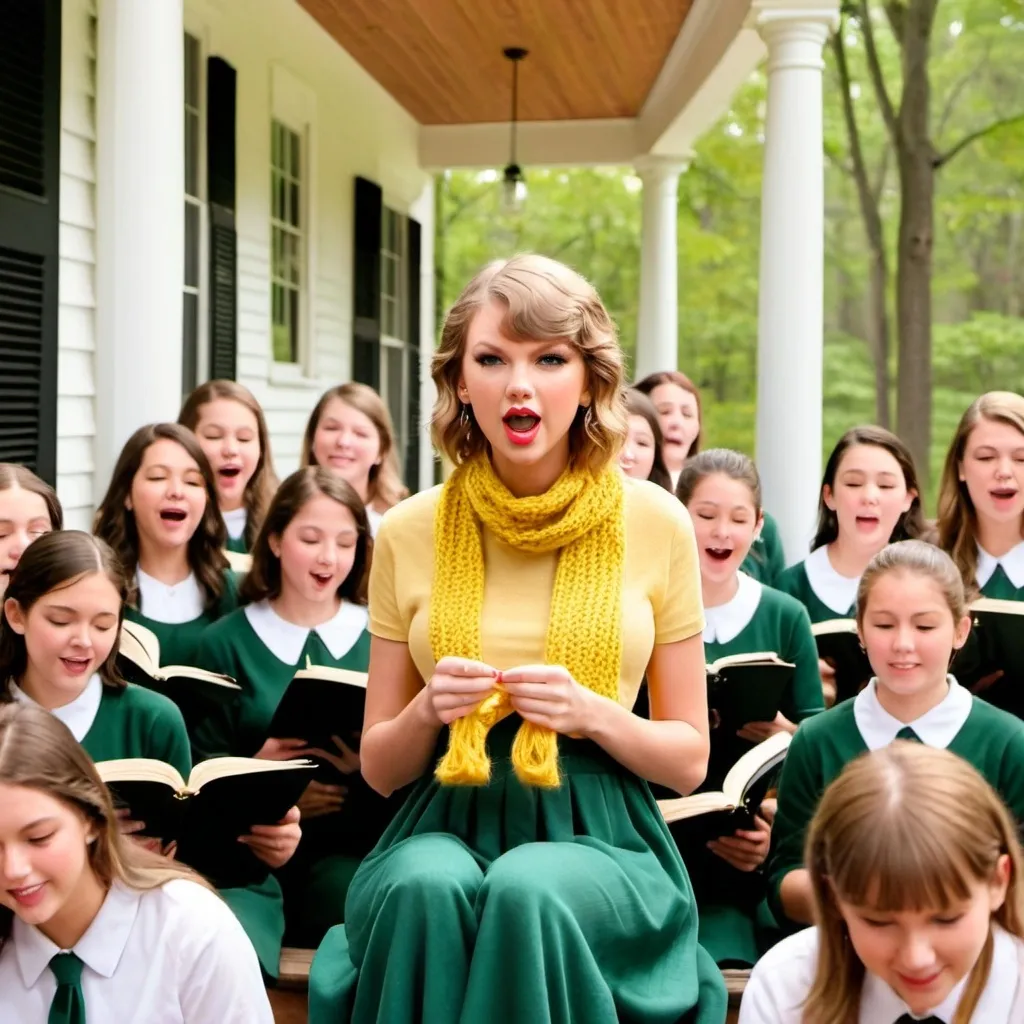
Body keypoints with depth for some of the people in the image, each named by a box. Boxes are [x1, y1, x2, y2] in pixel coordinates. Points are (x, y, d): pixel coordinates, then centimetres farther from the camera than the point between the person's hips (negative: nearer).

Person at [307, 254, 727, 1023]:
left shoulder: (655, 523, 1)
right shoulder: (410, 533, 4)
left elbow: (690, 759, 6)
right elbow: (379, 768, 10)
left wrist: (593, 714, -13)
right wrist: (426, 711, -12)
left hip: (597, 832, -1)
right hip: (446, 824, 1)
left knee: (528, 893, -35)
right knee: (426, 888, -34)